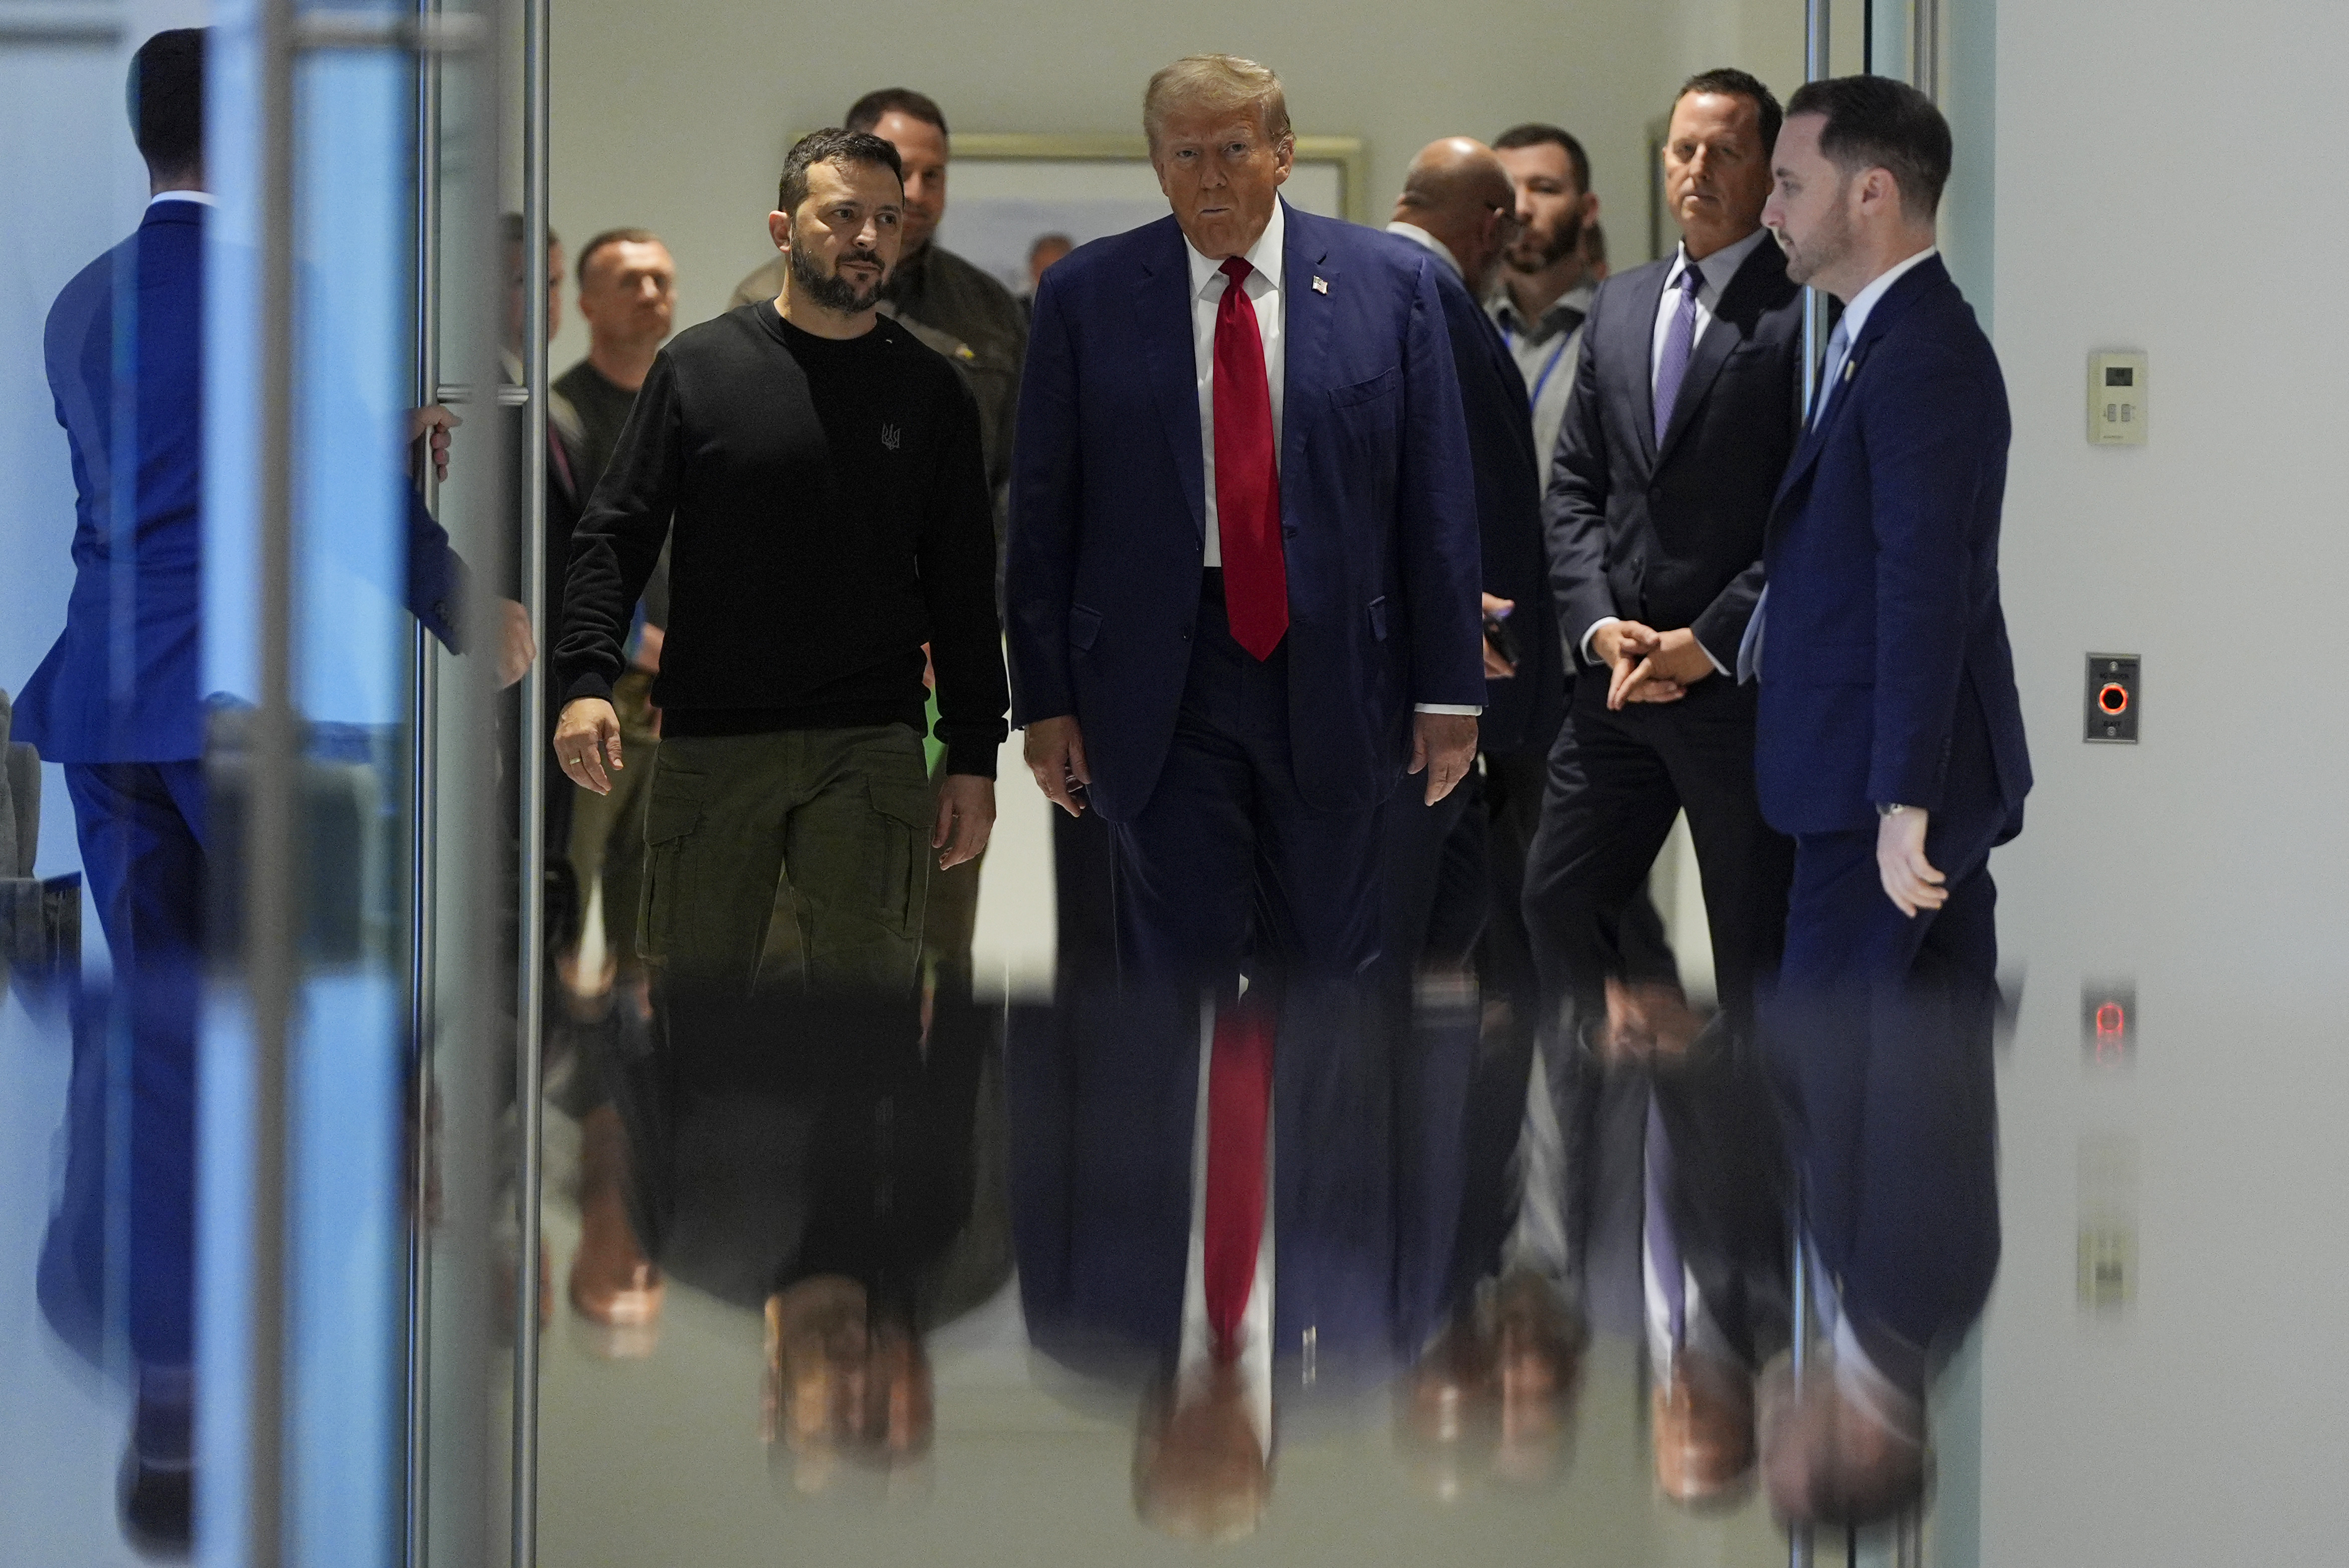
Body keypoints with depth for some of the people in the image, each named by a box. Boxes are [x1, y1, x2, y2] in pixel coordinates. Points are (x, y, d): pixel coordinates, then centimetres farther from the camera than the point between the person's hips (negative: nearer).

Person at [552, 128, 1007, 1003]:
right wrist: (586, 680, -10)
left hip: (871, 748, 1)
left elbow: (964, 591, 11)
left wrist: (974, 759, 6)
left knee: (869, 988, -6)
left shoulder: (930, 393, 10)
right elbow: (617, 536, 5)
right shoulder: (697, 367, 6)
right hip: (709, 741, -1)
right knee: (694, 993, 1)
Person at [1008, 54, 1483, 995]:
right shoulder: (1084, 298, 1)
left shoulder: (1391, 284, 1)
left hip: (1330, 673, 1)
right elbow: (1042, 511, 3)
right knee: (1178, 962, 1)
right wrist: (1046, 701, 0)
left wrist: (1450, 689, -1)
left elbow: (1439, 502, 2)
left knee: (1333, 958, 10)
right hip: (1161, 684, -1)